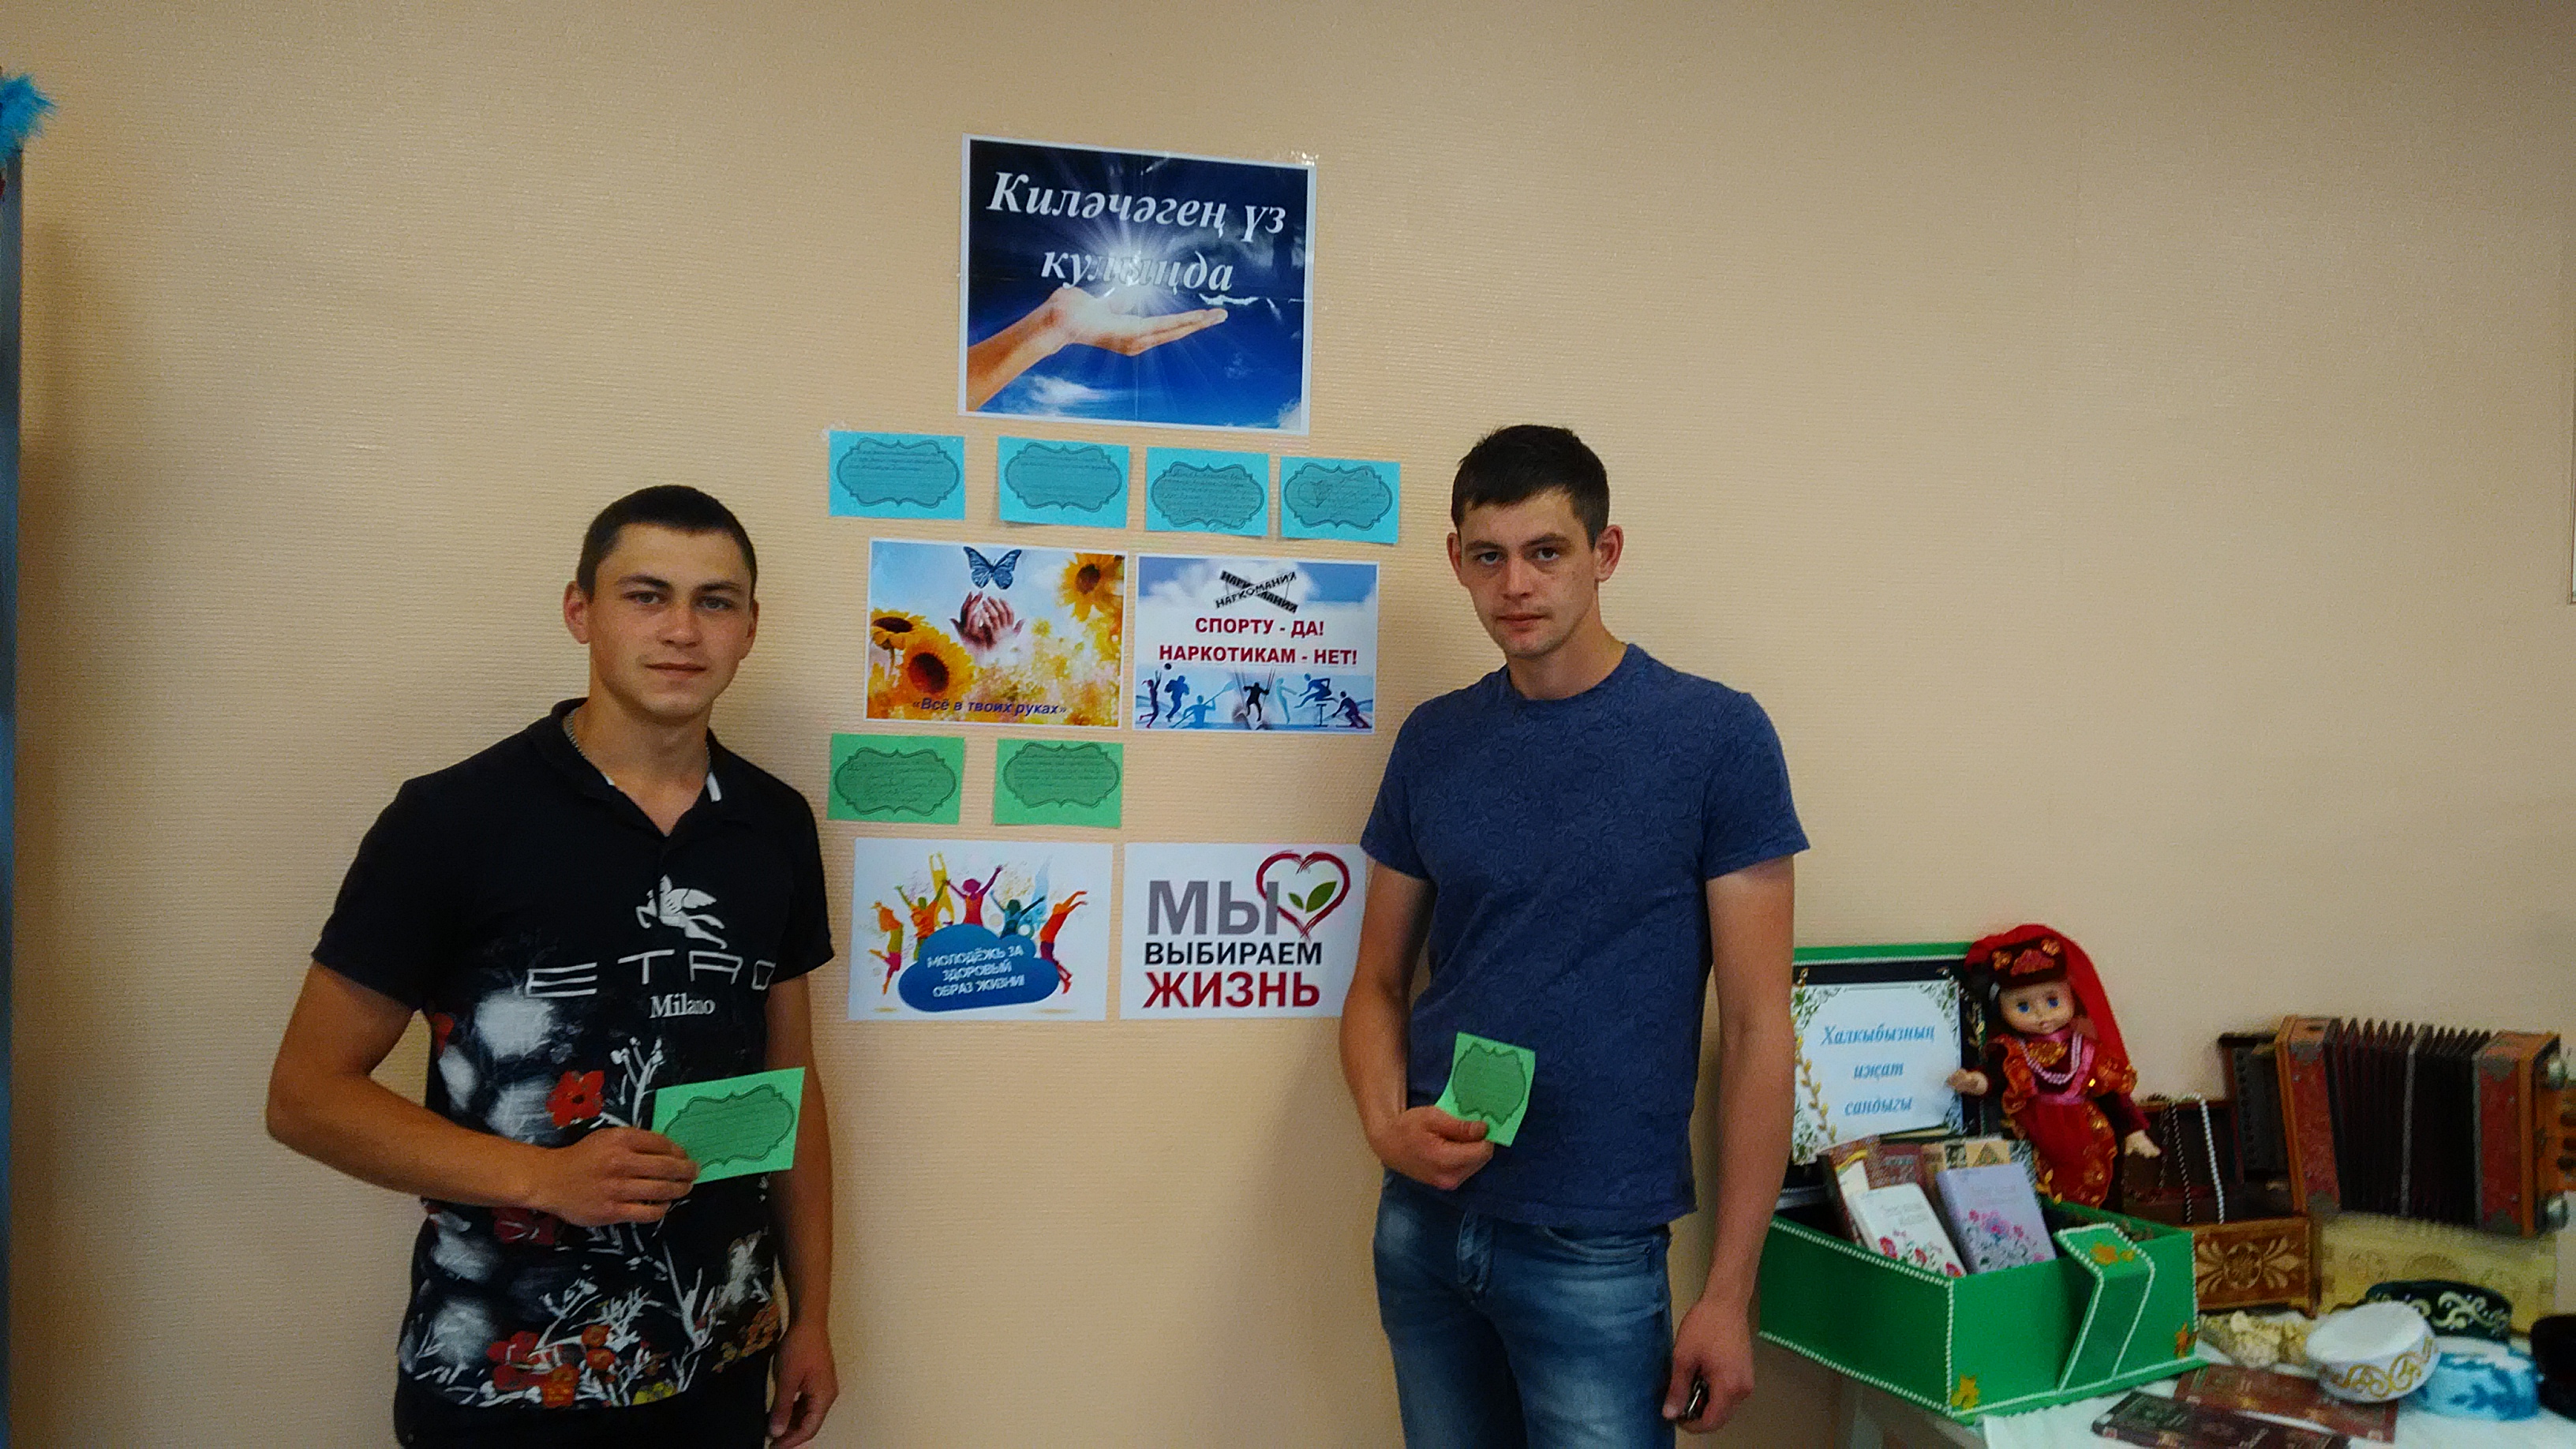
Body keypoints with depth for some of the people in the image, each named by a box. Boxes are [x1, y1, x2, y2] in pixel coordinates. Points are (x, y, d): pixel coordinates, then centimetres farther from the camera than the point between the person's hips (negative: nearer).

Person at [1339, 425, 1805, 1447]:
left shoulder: (1717, 738, -9)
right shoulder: (1432, 741, 3)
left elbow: (1756, 1028, -9)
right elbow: (1379, 985, 9)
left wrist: (1730, 1292, -10)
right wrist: (1386, 1125, -10)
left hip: (1593, 1249, -4)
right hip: (1422, 1225, 4)